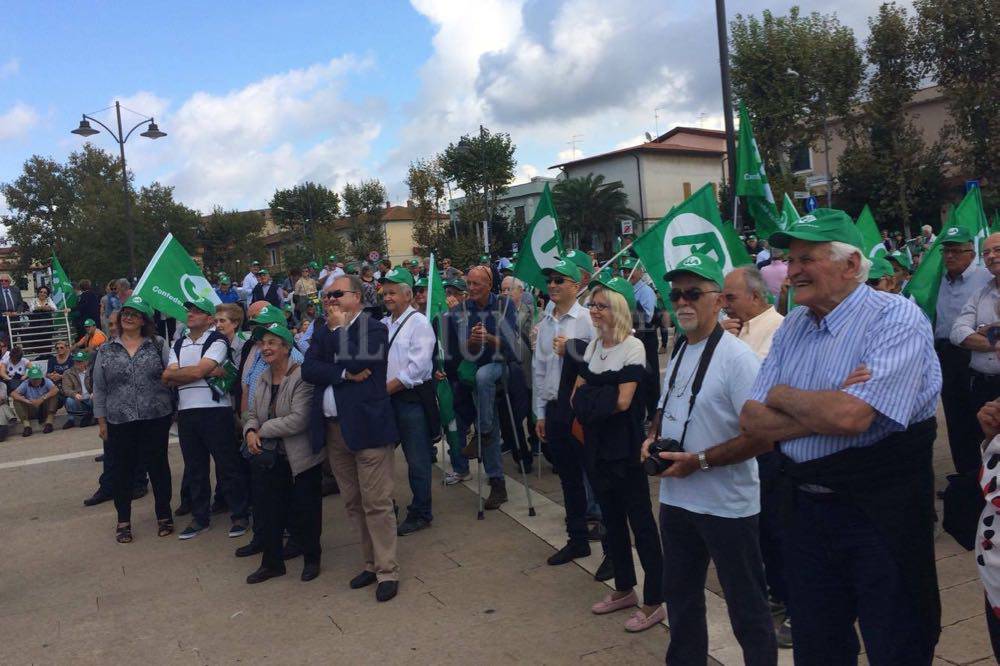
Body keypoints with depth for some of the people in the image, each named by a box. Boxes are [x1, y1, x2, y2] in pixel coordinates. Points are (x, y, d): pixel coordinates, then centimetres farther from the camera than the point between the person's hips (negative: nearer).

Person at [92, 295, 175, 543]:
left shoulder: (159, 345, 2)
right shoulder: (106, 351, 6)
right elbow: (99, 389, 8)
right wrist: (101, 421, 4)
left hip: (156, 419, -1)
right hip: (119, 422, 1)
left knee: (158, 466, 8)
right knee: (122, 471, 9)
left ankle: (164, 516, 23)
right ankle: (123, 521, 24)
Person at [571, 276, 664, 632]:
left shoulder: (633, 347, -13)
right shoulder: (593, 345, 9)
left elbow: (623, 401, -18)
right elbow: (577, 396, 8)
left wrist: (590, 400, -4)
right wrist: (603, 401, -10)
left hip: (625, 445, -7)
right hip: (597, 443, 8)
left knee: (640, 520, 1)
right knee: (611, 516, 16)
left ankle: (654, 602, 11)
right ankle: (624, 588, 31)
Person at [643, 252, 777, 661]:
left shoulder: (736, 356, -16)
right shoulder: (677, 354, 9)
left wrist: (700, 461, -23)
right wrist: (654, 439, 1)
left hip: (727, 504, -8)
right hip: (675, 497, 8)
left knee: (746, 605, 7)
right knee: (680, 596, 21)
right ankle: (684, 659, 40)